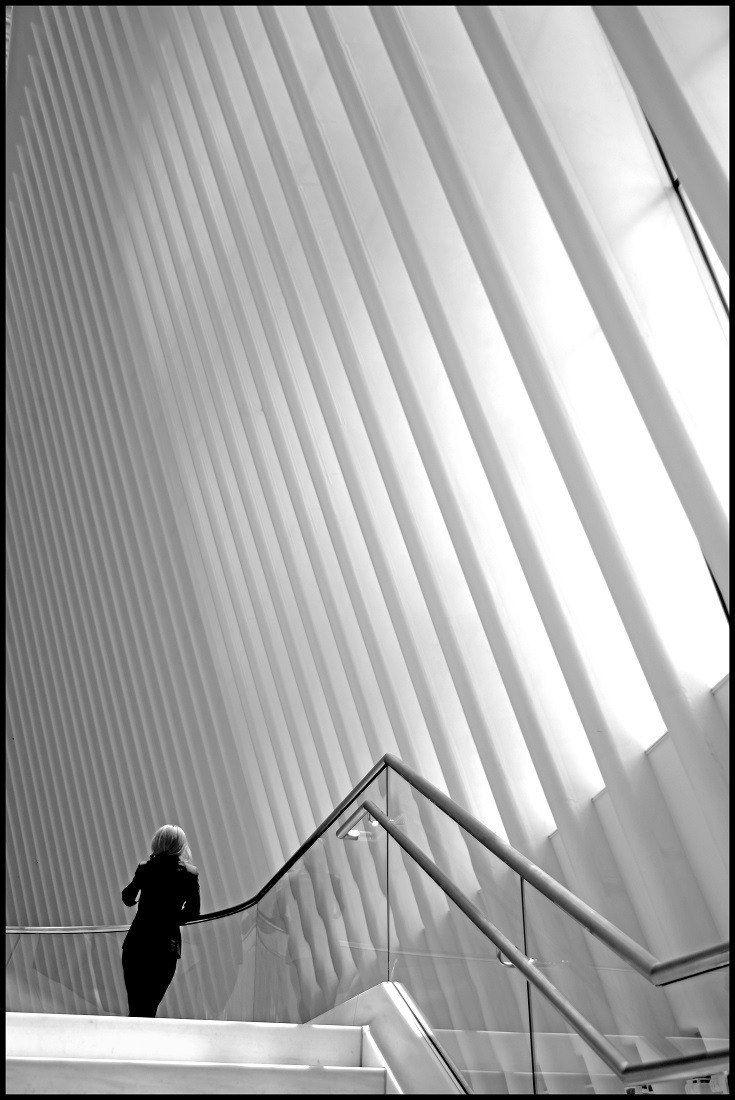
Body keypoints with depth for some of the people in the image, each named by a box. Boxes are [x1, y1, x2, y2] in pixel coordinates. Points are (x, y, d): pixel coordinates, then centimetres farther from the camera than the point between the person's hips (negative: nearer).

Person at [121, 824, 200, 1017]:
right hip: (166, 945, -1)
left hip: (136, 943, 1)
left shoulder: (145, 869, 1)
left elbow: (128, 899, 14)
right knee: (149, 1007, 6)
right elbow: (193, 911, -5)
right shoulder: (188, 874, -2)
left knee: (135, 1007, 10)